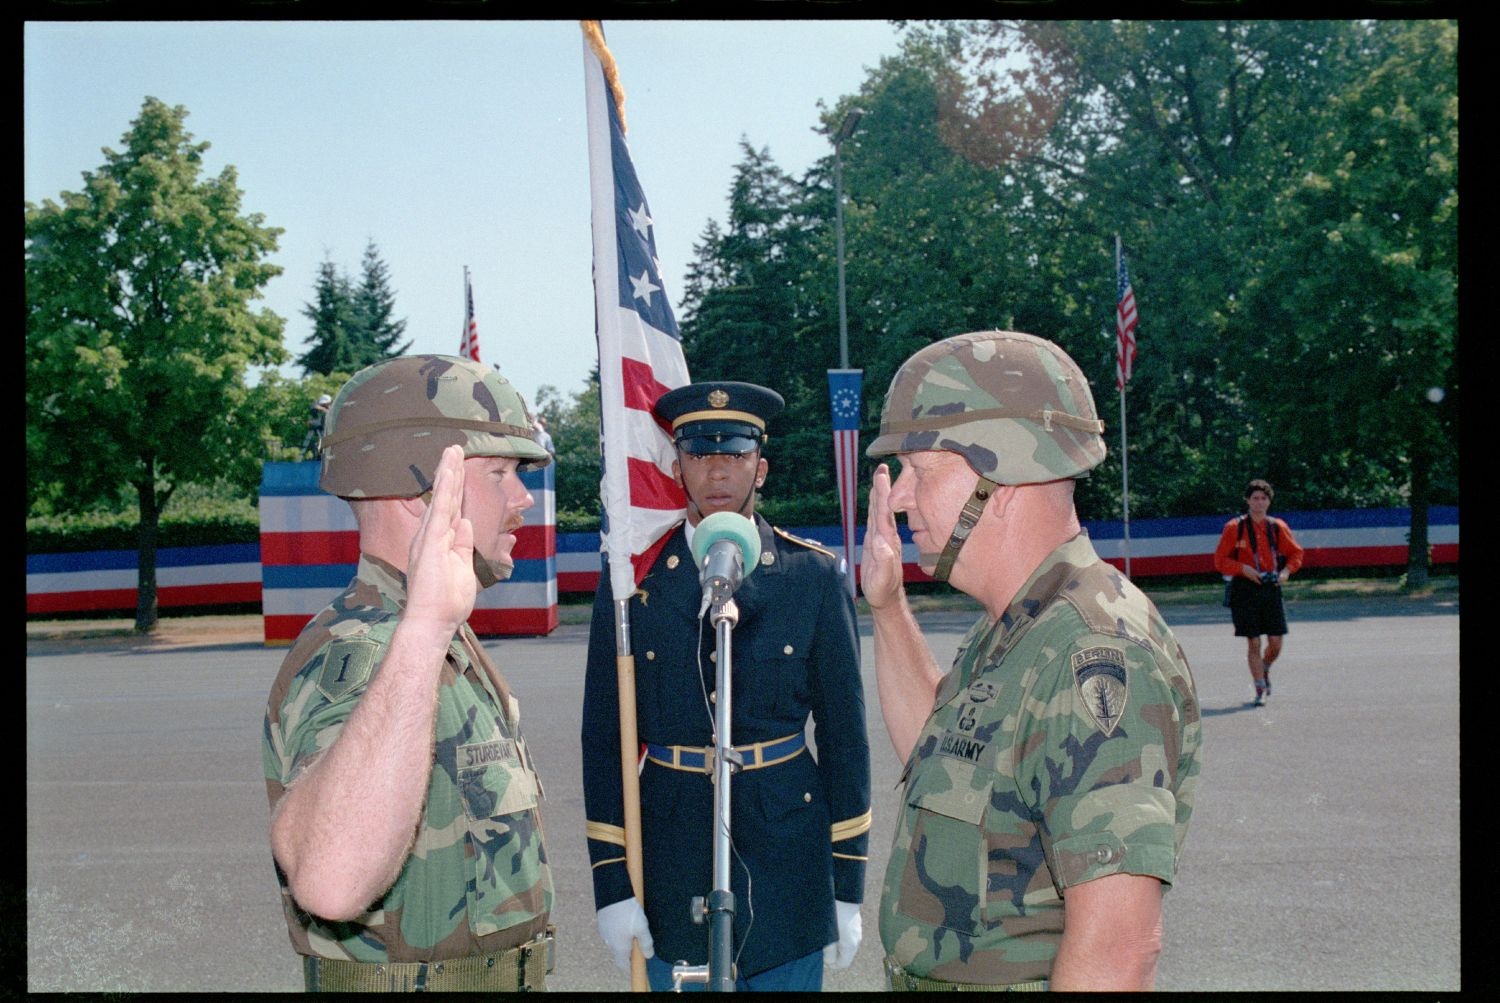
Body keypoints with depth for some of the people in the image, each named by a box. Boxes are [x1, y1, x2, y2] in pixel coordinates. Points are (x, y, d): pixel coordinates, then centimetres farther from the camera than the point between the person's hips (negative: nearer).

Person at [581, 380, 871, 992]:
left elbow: (844, 734, 1)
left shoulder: (815, 577, -2)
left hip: (787, 855, 0)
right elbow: (604, 737, 0)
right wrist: (611, 883, -3)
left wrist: (848, 887, 1)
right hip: (671, 869, 0)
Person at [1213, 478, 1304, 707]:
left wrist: (1287, 570, -2)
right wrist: (1243, 569, -16)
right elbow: (1220, 560, -1)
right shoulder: (1234, 528, -4)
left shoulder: (1278, 527, 5)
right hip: (1245, 590, -3)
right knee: (1253, 643, -2)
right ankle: (1260, 690, 8)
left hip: (1271, 587, 3)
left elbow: (1296, 552, 16)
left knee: (1276, 643, 2)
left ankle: (1265, 669, 34)